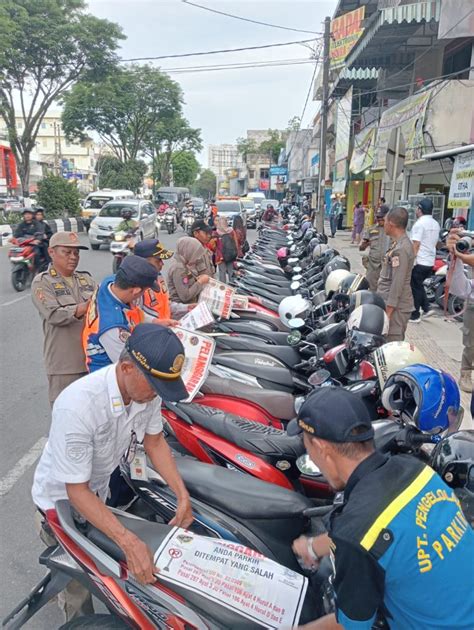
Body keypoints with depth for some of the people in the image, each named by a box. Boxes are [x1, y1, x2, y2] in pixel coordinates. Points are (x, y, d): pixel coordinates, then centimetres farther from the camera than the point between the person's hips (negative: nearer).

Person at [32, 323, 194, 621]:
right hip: (62, 499, -5)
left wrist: (183, 496, -15)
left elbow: (154, 441, -7)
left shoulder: (147, 388, -22)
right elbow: (77, 491, -32)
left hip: (100, 490, 6)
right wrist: (129, 542, -38)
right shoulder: (78, 406, -41)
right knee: (79, 585, 12)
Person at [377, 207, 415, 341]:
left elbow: (397, 283, -23)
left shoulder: (401, 248, -20)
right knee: (393, 345, 17)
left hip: (395, 306, -10)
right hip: (391, 303, 10)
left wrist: (388, 310, -22)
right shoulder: (399, 243, 13)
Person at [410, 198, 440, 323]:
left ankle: (415, 316, 8)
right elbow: (435, 242, 18)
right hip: (431, 261, 8)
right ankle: (426, 308, 17)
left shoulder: (419, 223, -14)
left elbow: (416, 245, -19)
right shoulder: (436, 224, 10)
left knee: (415, 288, 2)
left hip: (419, 262, -8)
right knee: (419, 285, 23)